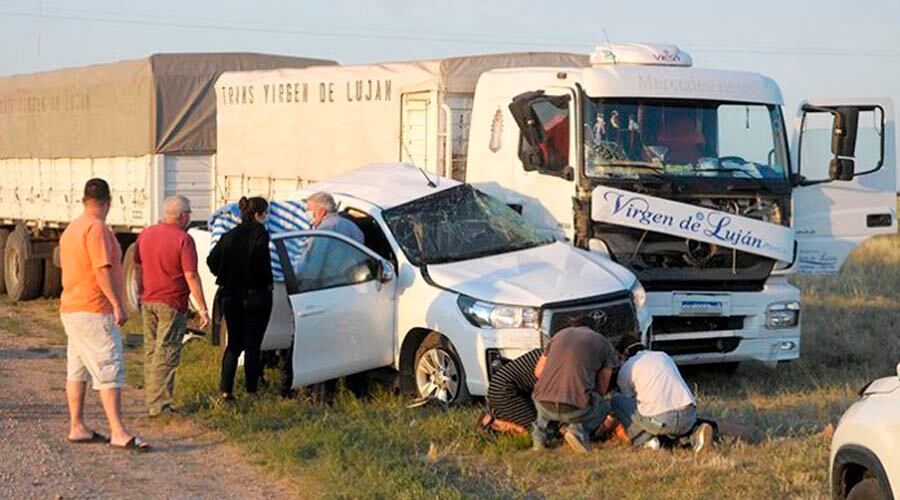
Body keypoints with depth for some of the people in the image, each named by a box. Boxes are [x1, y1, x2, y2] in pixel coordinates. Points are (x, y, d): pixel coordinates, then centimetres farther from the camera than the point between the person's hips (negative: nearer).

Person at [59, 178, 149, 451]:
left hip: (71, 309, 10)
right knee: (110, 369, -11)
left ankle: (77, 427, 16)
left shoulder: (71, 229, 15)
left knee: (78, 368, 12)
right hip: (94, 311, -10)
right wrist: (118, 305, -20)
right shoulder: (96, 228, -15)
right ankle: (119, 433, -16)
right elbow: (103, 270, -22)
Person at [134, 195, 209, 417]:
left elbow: (138, 267, 14)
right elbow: (191, 276, -17)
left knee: (151, 352, 15)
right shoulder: (183, 240, -13)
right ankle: (159, 405, -5)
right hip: (172, 303, -7)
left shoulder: (145, 234, 7)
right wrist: (203, 308, -14)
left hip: (148, 301, 7)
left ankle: (151, 399, 21)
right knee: (166, 355, -3)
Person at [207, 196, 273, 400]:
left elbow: (212, 259, 5)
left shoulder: (230, 235, 7)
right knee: (252, 345, 3)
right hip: (256, 295, -5)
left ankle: (225, 389, 4)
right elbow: (260, 259, -23)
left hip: (231, 296, 5)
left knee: (233, 343, 12)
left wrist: (227, 279, 12)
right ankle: (251, 390, 5)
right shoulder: (260, 234, -11)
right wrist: (267, 282, -8)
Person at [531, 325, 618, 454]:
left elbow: (538, 371, 25)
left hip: (544, 405, 4)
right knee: (602, 408, 30)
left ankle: (541, 430, 13)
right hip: (575, 409, -4)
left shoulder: (561, 334, 20)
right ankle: (580, 430, 0)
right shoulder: (605, 346, 12)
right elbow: (601, 389, 15)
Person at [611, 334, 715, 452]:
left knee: (616, 400, 16)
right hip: (688, 418, 5)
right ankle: (694, 433, 5)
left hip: (658, 419, -5)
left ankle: (646, 440, 2)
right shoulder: (663, 356, 29)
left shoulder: (626, 369, 14)